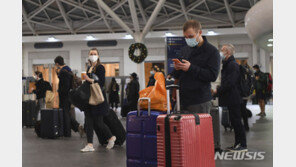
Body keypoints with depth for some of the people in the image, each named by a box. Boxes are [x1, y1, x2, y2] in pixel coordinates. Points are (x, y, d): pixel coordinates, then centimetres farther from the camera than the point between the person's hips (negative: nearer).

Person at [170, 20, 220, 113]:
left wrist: (191, 68, -17)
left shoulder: (212, 51, -2)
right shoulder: (184, 50, 17)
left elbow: (213, 76, -13)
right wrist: (176, 69, -1)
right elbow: (176, 76, 23)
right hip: (182, 100, 5)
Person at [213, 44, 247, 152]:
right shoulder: (227, 64, 17)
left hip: (233, 99, -10)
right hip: (231, 99, 10)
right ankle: (237, 144, 20)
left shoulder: (233, 65, -15)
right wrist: (218, 90, 10)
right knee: (234, 122, 13)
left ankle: (243, 145, 1)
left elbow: (230, 83, -23)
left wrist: (217, 91, -17)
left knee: (236, 121, -5)